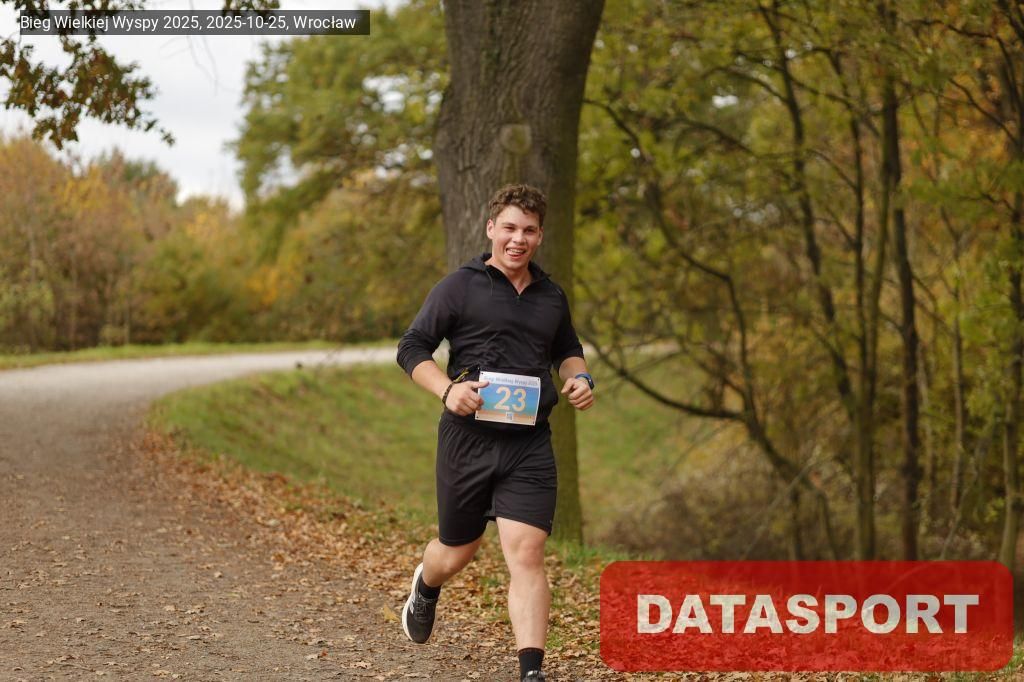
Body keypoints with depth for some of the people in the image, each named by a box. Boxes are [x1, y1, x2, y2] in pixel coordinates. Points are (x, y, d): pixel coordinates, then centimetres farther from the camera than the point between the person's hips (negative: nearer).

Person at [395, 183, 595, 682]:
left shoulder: (551, 297, 13)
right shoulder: (460, 286, -2)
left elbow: (567, 349, 30)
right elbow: (411, 348, -4)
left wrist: (579, 377, 8)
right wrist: (447, 390, -20)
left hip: (530, 444, 2)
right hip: (468, 438, -2)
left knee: (525, 554, -12)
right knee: (457, 551, 14)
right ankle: (425, 588, 51)